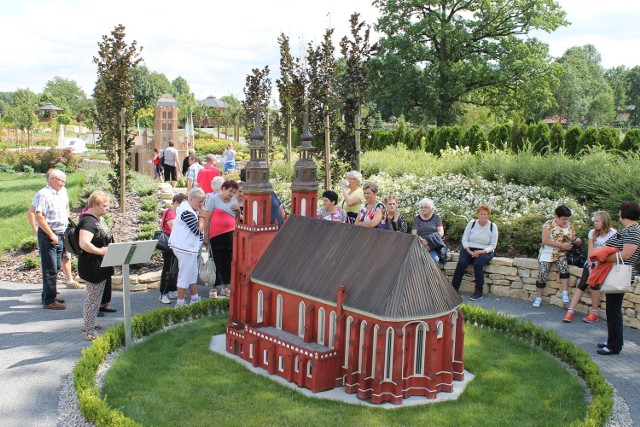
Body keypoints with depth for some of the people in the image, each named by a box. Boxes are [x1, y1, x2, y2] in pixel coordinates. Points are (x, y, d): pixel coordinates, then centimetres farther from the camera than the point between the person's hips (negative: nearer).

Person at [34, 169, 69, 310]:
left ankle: (48, 296, 27)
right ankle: (49, 301, -2)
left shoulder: (61, 193, 13)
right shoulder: (43, 194, -13)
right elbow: (39, 217, -21)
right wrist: (52, 235, -21)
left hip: (59, 235, 9)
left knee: (55, 267, 15)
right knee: (50, 269, -7)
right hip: (47, 235, -9)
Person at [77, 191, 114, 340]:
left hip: (100, 266, 10)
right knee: (93, 298, -2)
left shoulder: (99, 218, 10)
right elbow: (84, 244, -35)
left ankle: (89, 324, 35)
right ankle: (89, 332, 6)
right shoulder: (88, 221, -22)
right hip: (92, 266, -10)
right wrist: (101, 251, -24)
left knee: (93, 296, 21)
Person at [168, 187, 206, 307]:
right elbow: (197, 231, -19)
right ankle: (180, 304, 6)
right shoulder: (187, 212, -21)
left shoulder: (186, 207, 13)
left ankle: (195, 299, 28)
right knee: (185, 276, -2)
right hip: (185, 248, -11)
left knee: (193, 274, 19)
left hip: (189, 247, 11)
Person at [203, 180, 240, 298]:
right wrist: (206, 236, -10)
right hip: (216, 235, -5)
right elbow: (207, 219, -6)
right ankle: (213, 288, 8)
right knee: (216, 262, 0)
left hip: (230, 235, 5)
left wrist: (238, 209, 0)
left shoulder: (234, 200, 13)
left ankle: (225, 287, 20)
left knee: (227, 262, 9)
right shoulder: (213, 199, -3)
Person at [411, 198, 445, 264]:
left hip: (434, 244, 0)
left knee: (434, 259, -31)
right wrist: (422, 241, -17)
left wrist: (428, 241, -14)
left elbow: (441, 233, 1)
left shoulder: (436, 217, 11)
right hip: (420, 244, 0)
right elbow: (414, 234, 3)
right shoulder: (417, 218, 12)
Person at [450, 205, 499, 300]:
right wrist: (469, 251, -15)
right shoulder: (471, 223, 2)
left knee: (478, 264, -32)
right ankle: (454, 288, -22)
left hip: (484, 252, -2)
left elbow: (492, 245, -4)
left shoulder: (493, 227, -2)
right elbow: (464, 239, 1)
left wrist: (481, 252, -20)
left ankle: (479, 292, -21)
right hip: (469, 249, 2)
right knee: (461, 262, -27)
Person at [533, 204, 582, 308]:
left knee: (564, 266, -27)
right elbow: (545, 240, -16)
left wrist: (576, 240, -8)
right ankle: (538, 298, 5)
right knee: (542, 274, -9)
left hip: (561, 254, 3)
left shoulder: (569, 226, 8)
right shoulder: (549, 224, -7)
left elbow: (572, 240, 17)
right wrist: (561, 245, -20)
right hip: (547, 253, -2)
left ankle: (565, 293, -25)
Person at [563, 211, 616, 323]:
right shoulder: (592, 233, 8)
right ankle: (570, 311, -18)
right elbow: (590, 251, 2)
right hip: (592, 261, 4)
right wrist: (590, 266, -10)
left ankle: (594, 313, -14)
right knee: (582, 284, -13)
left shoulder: (613, 233, -4)